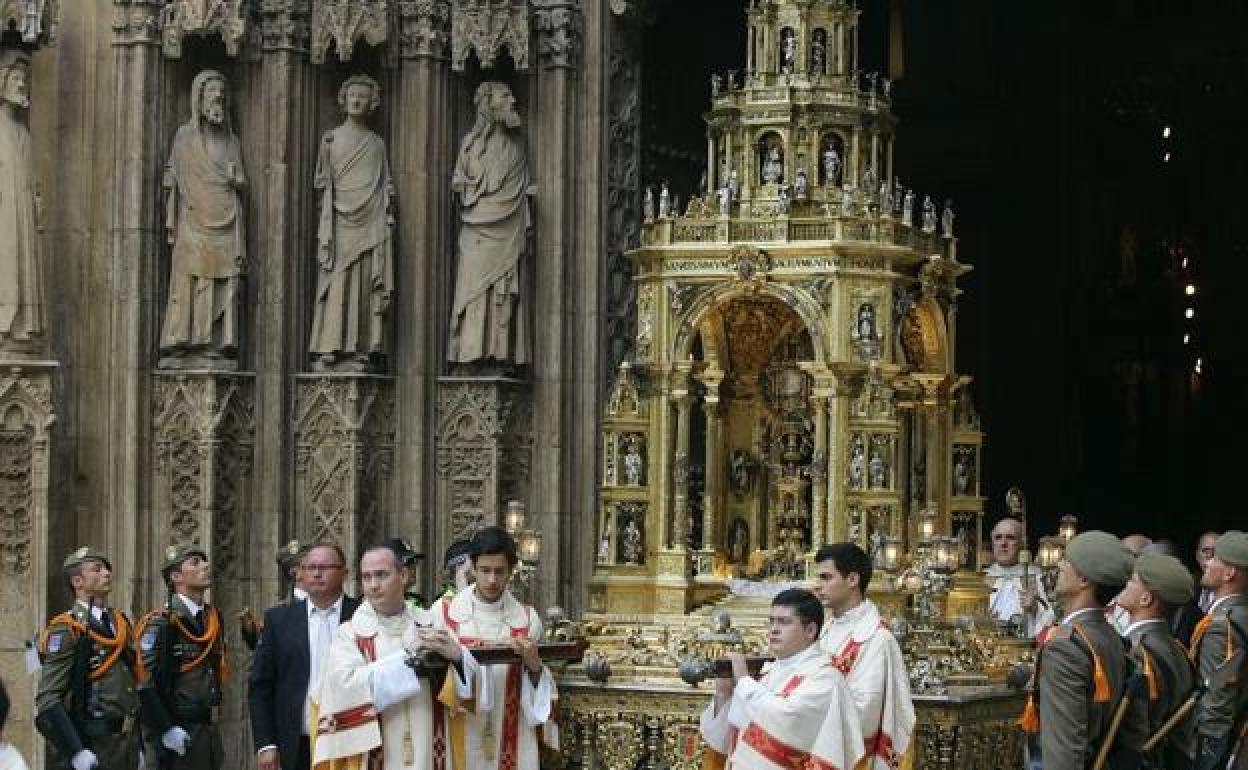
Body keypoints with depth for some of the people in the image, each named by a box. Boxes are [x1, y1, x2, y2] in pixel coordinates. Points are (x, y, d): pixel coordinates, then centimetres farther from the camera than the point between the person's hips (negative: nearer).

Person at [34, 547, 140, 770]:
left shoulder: (120, 623, 13)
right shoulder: (66, 630, -10)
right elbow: (47, 699, -16)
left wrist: (136, 745, 17)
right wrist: (76, 752, -24)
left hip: (126, 742, 7)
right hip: (91, 747, -7)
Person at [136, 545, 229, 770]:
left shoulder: (213, 618, 12)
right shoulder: (161, 622, -12)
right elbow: (144, 683, -17)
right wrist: (166, 730, -18)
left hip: (208, 732, 8)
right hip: (177, 734, -8)